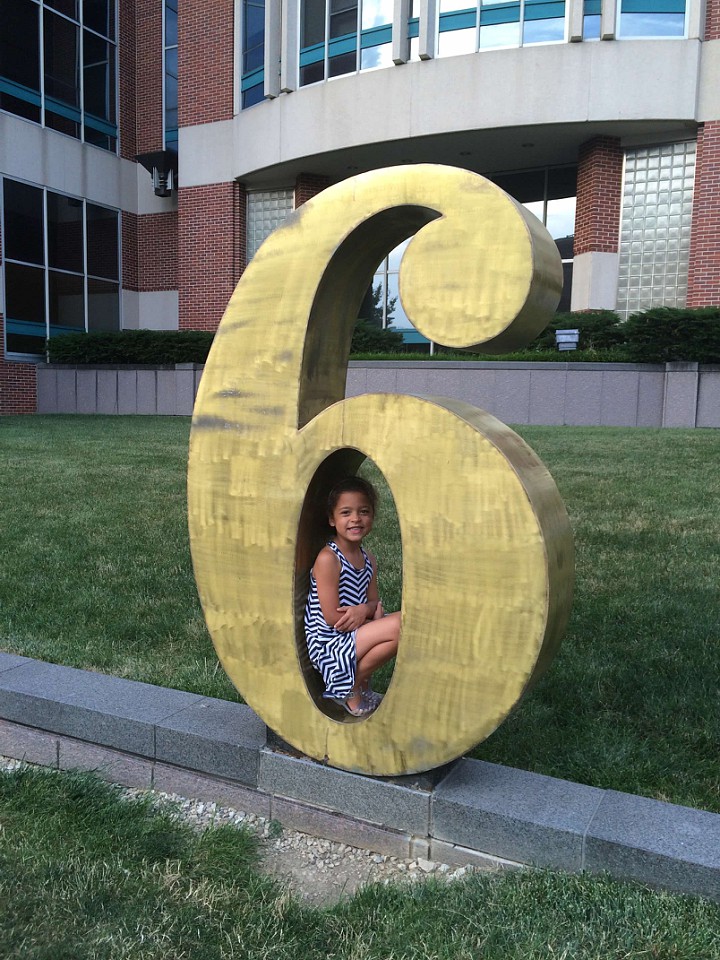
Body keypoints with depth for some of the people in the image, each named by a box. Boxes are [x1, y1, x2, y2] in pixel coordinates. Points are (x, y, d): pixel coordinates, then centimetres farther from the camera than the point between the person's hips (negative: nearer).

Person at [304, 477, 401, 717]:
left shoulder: (368, 559, 7)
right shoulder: (327, 559, -18)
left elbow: (373, 600, 10)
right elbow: (332, 618, -19)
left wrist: (366, 609, -15)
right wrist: (372, 612, -11)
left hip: (353, 634, 9)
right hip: (328, 645, -8)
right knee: (401, 624, -22)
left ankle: (360, 679, 9)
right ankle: (352, 690, -3)